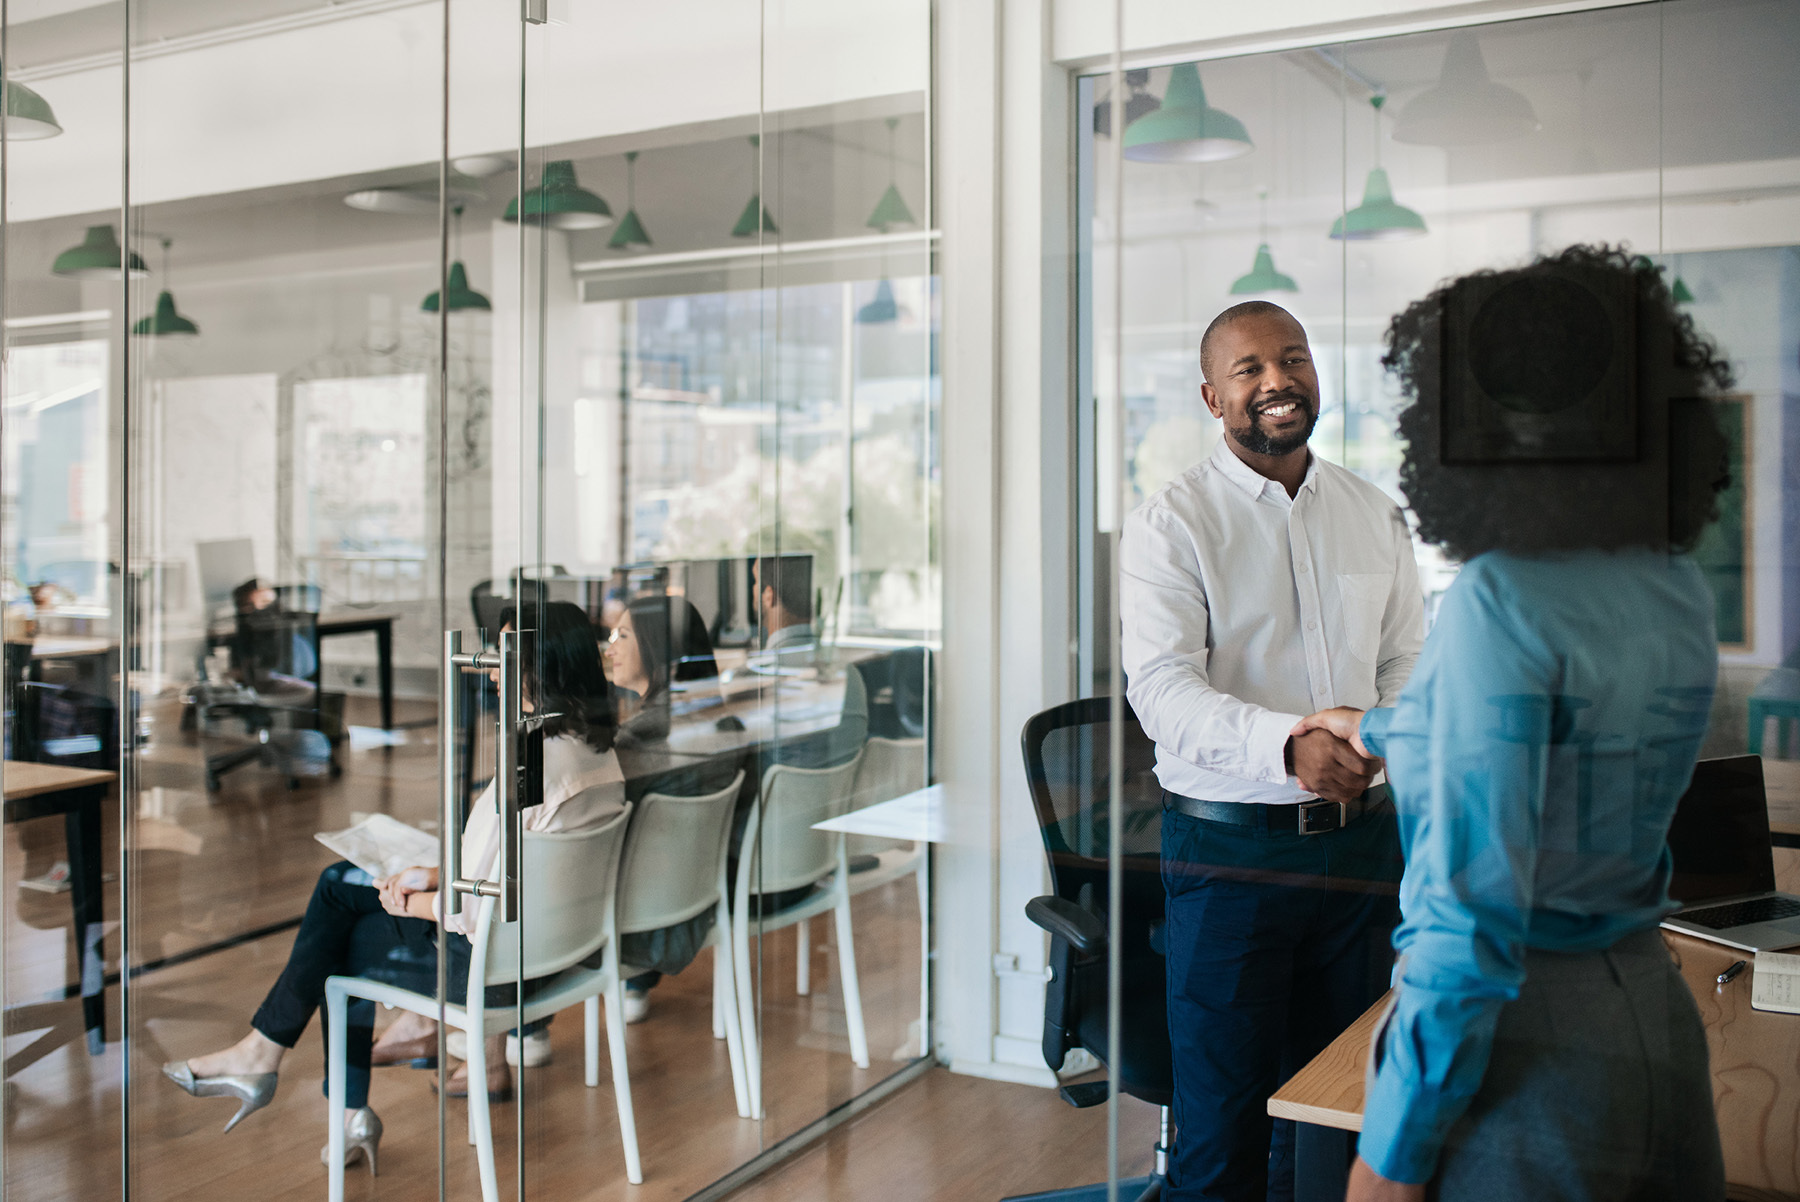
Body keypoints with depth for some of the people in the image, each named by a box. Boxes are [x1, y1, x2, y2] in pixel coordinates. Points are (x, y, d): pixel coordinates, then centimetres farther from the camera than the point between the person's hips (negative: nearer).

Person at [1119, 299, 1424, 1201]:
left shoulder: (1376, 517, 10)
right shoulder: (1172, 521, -6)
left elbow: (1406, 660, 11)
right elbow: (1161, 688, -17)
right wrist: (1290, 748, -32)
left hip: (1360, 837, 5)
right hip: (1230, 845, -4)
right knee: (1223, 1118, 4)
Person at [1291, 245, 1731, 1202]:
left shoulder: (1500, 601, -21)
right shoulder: (1677, 591, 2)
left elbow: (1474, 901, -23)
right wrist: (1385, 731, 37)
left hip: (1526, 1037, -7)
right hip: (1652, 1007, 7)